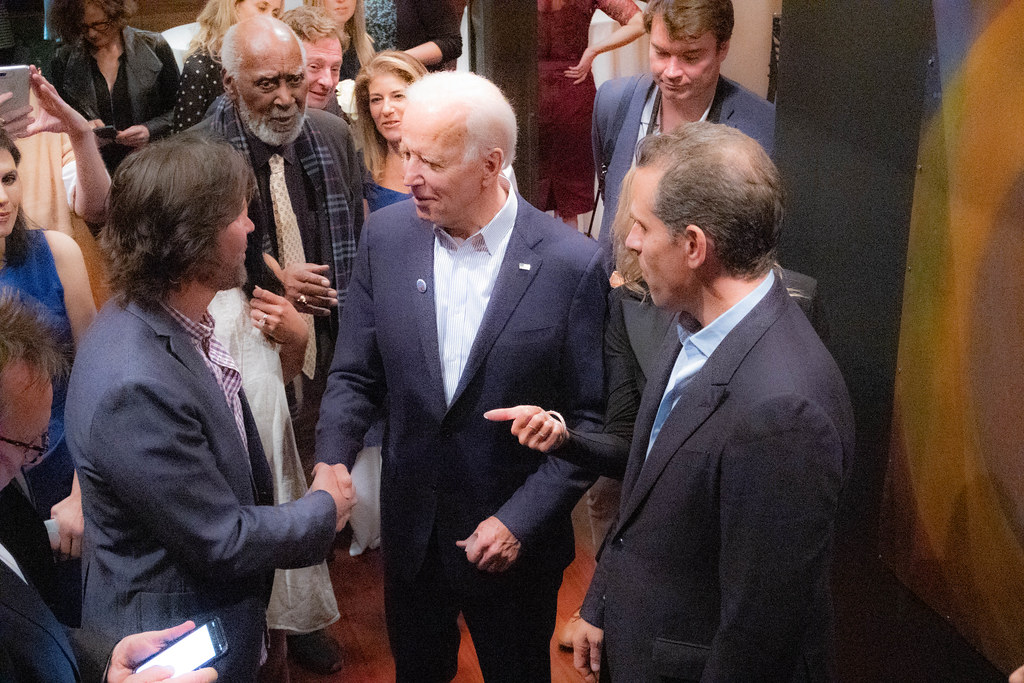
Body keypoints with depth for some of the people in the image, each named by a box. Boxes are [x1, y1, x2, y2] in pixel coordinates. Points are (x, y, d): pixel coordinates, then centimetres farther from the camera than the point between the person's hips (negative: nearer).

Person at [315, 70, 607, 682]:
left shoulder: (572, 264, -19)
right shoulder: (386, 236, -7)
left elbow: (590, 419, -13)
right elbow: (355, 375, 1)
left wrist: (520, 520, -17)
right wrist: (331, 461, -16)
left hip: (515, 540, -3)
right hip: (411, 533, 3)